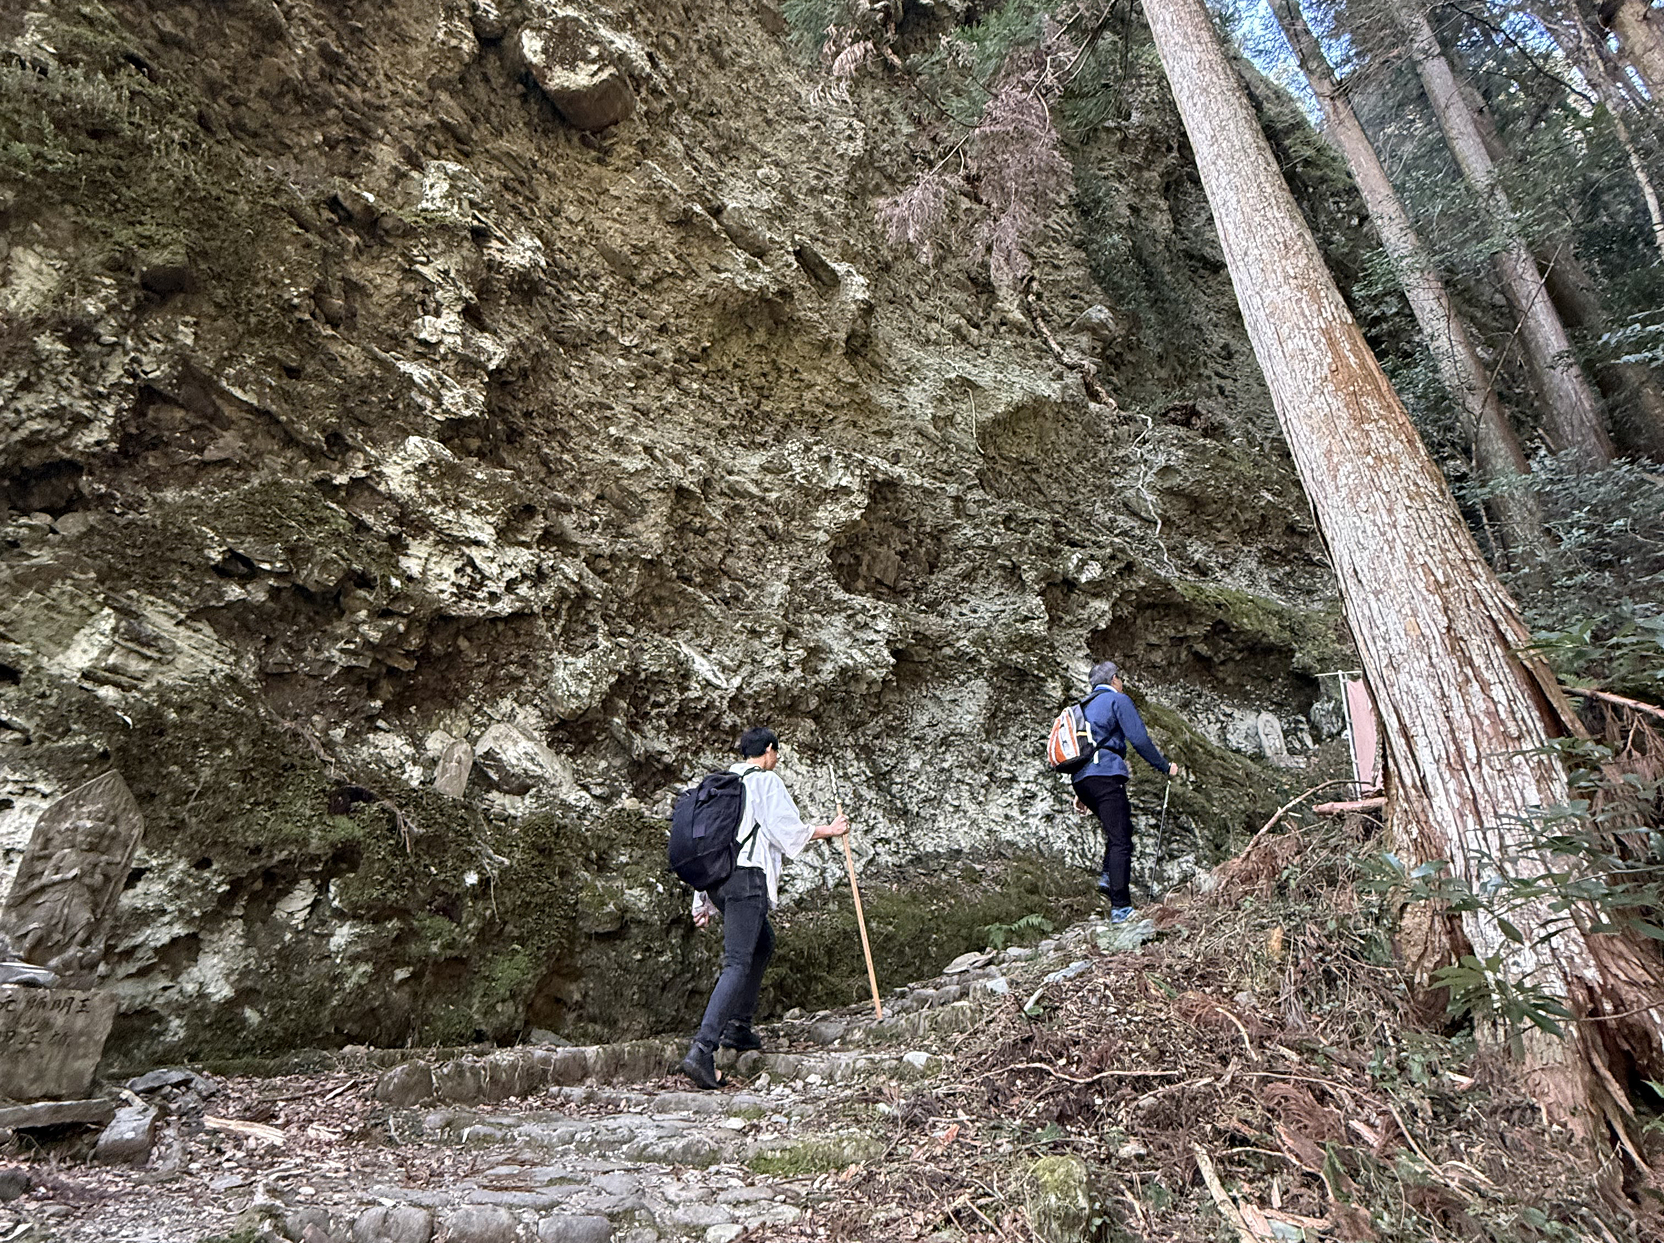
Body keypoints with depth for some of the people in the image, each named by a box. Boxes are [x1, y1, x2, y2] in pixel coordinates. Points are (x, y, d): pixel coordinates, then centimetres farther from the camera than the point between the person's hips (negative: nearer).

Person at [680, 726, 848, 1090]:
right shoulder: (766, 781, -2)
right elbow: (787, 830, -8)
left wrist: (702, 902, 23)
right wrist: (829, 830, 8)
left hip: (715, 876, 9)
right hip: (746, 874, -8)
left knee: (762, 943, 24)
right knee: (737, 963, -10)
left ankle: (738, 1027, 24)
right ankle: (702, 1049, -19)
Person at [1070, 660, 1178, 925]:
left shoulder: (1085, 706, 26)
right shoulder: (1118, 699, 4)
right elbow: (1139, 739, -5)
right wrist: (1165, 767, 6)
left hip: (1081, 779, 8)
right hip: (1105, 774, -8)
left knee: (1120, 828, 21)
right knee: (1120, 840, -8)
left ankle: (1108, 876, 4)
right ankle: (1120, 907, -12)